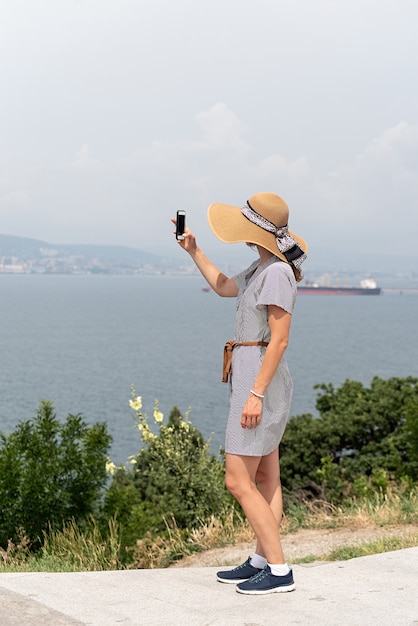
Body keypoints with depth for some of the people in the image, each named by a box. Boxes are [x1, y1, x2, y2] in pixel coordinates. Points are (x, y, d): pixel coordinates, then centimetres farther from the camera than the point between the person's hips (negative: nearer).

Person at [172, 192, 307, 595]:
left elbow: (279, 340, -22)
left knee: (238, 481, -8)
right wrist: (193, 251, 27)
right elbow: (224, 288, 31)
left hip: (261, 382, -10)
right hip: (252, 381, 10)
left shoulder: (278, 273, -18)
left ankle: (279, 571, -4)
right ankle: (261, 560, 21)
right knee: (265, 478, 13)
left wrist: (256, 394, -24)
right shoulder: (262, 267, 12)